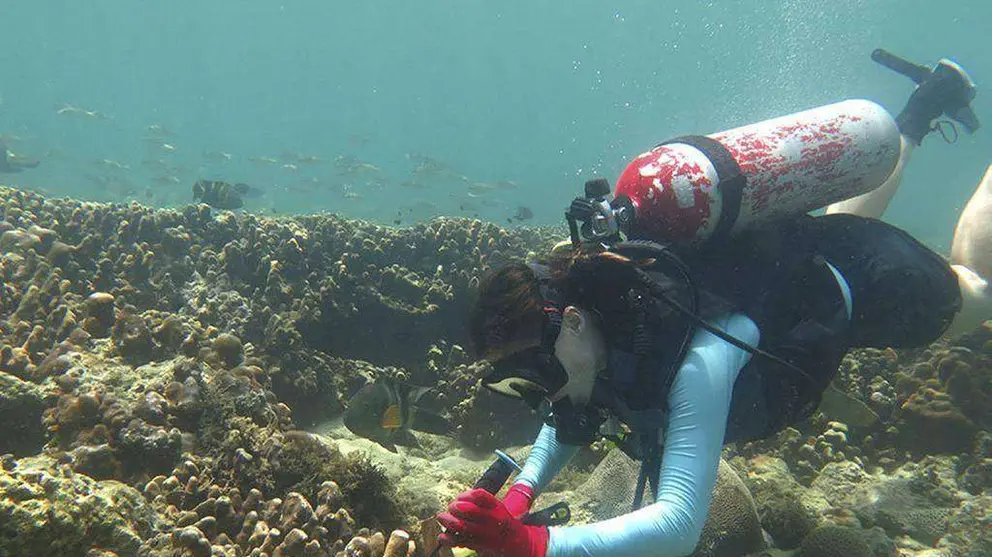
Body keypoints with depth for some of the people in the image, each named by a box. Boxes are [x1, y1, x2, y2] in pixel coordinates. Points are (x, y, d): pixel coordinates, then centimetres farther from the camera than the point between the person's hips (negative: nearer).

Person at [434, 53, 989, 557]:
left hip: (864, 281, -5)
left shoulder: (697, 360, -47)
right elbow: (568, 424, -7)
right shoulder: (594, 302, -26)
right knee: (848, 218, 39)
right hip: (770, 249, 5)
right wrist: (521, 493, -24)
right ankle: (918, 115, 54)